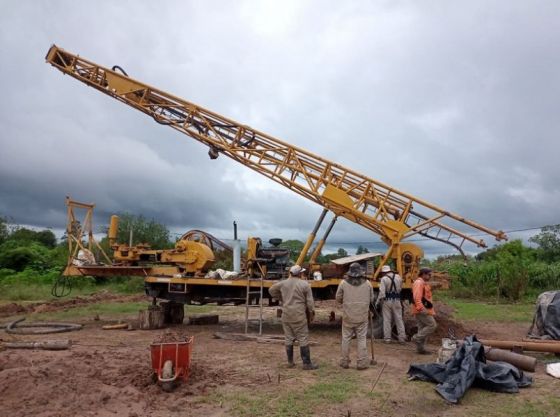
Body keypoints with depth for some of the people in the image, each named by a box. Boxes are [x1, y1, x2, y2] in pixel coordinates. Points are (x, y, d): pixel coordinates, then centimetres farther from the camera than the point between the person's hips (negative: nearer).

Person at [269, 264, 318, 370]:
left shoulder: (283, 283, 4)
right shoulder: (305, 284, -7)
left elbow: (271, 290, 17)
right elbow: (309, 302, -5)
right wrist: (311, 314, 6)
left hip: (286, 315, 4)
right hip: (299, 316, -4)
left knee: (289, 339, 13)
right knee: (303, 339, 2)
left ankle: (290, 362, 20)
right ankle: (307, 363, 5)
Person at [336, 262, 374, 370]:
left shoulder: (344, 283, -6)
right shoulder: (367, 283, -2)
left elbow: (338, 299, 1)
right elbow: (371, 300, 5)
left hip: (348, 316, 0)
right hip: (362, 316, 0)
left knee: (346, 339, 11)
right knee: (362, 339, 8)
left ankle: (344, 362, 19)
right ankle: (362, 363, 9)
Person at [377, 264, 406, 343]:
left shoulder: (384, 279, -11)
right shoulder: (398, 277, 4)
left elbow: (382, 293, -17)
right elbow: (400, 288, 12)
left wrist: (377, 302, -9)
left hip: (387, 301, -3)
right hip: (397, 301, 3)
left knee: (387, 320, 5)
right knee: (399, 319, 10)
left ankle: (387, 338, 8)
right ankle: (402, 338, 10)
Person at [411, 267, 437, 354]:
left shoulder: (424, 283, 19)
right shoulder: (419, 283, -16)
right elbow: (417, 298, -26)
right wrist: (421, 309, -30)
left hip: (424, 310, 11)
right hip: (421, 310, -11)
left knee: (423, 328, 12)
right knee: (432, 325, -9)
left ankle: (421, 348, 16)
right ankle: (417, 338, -5)